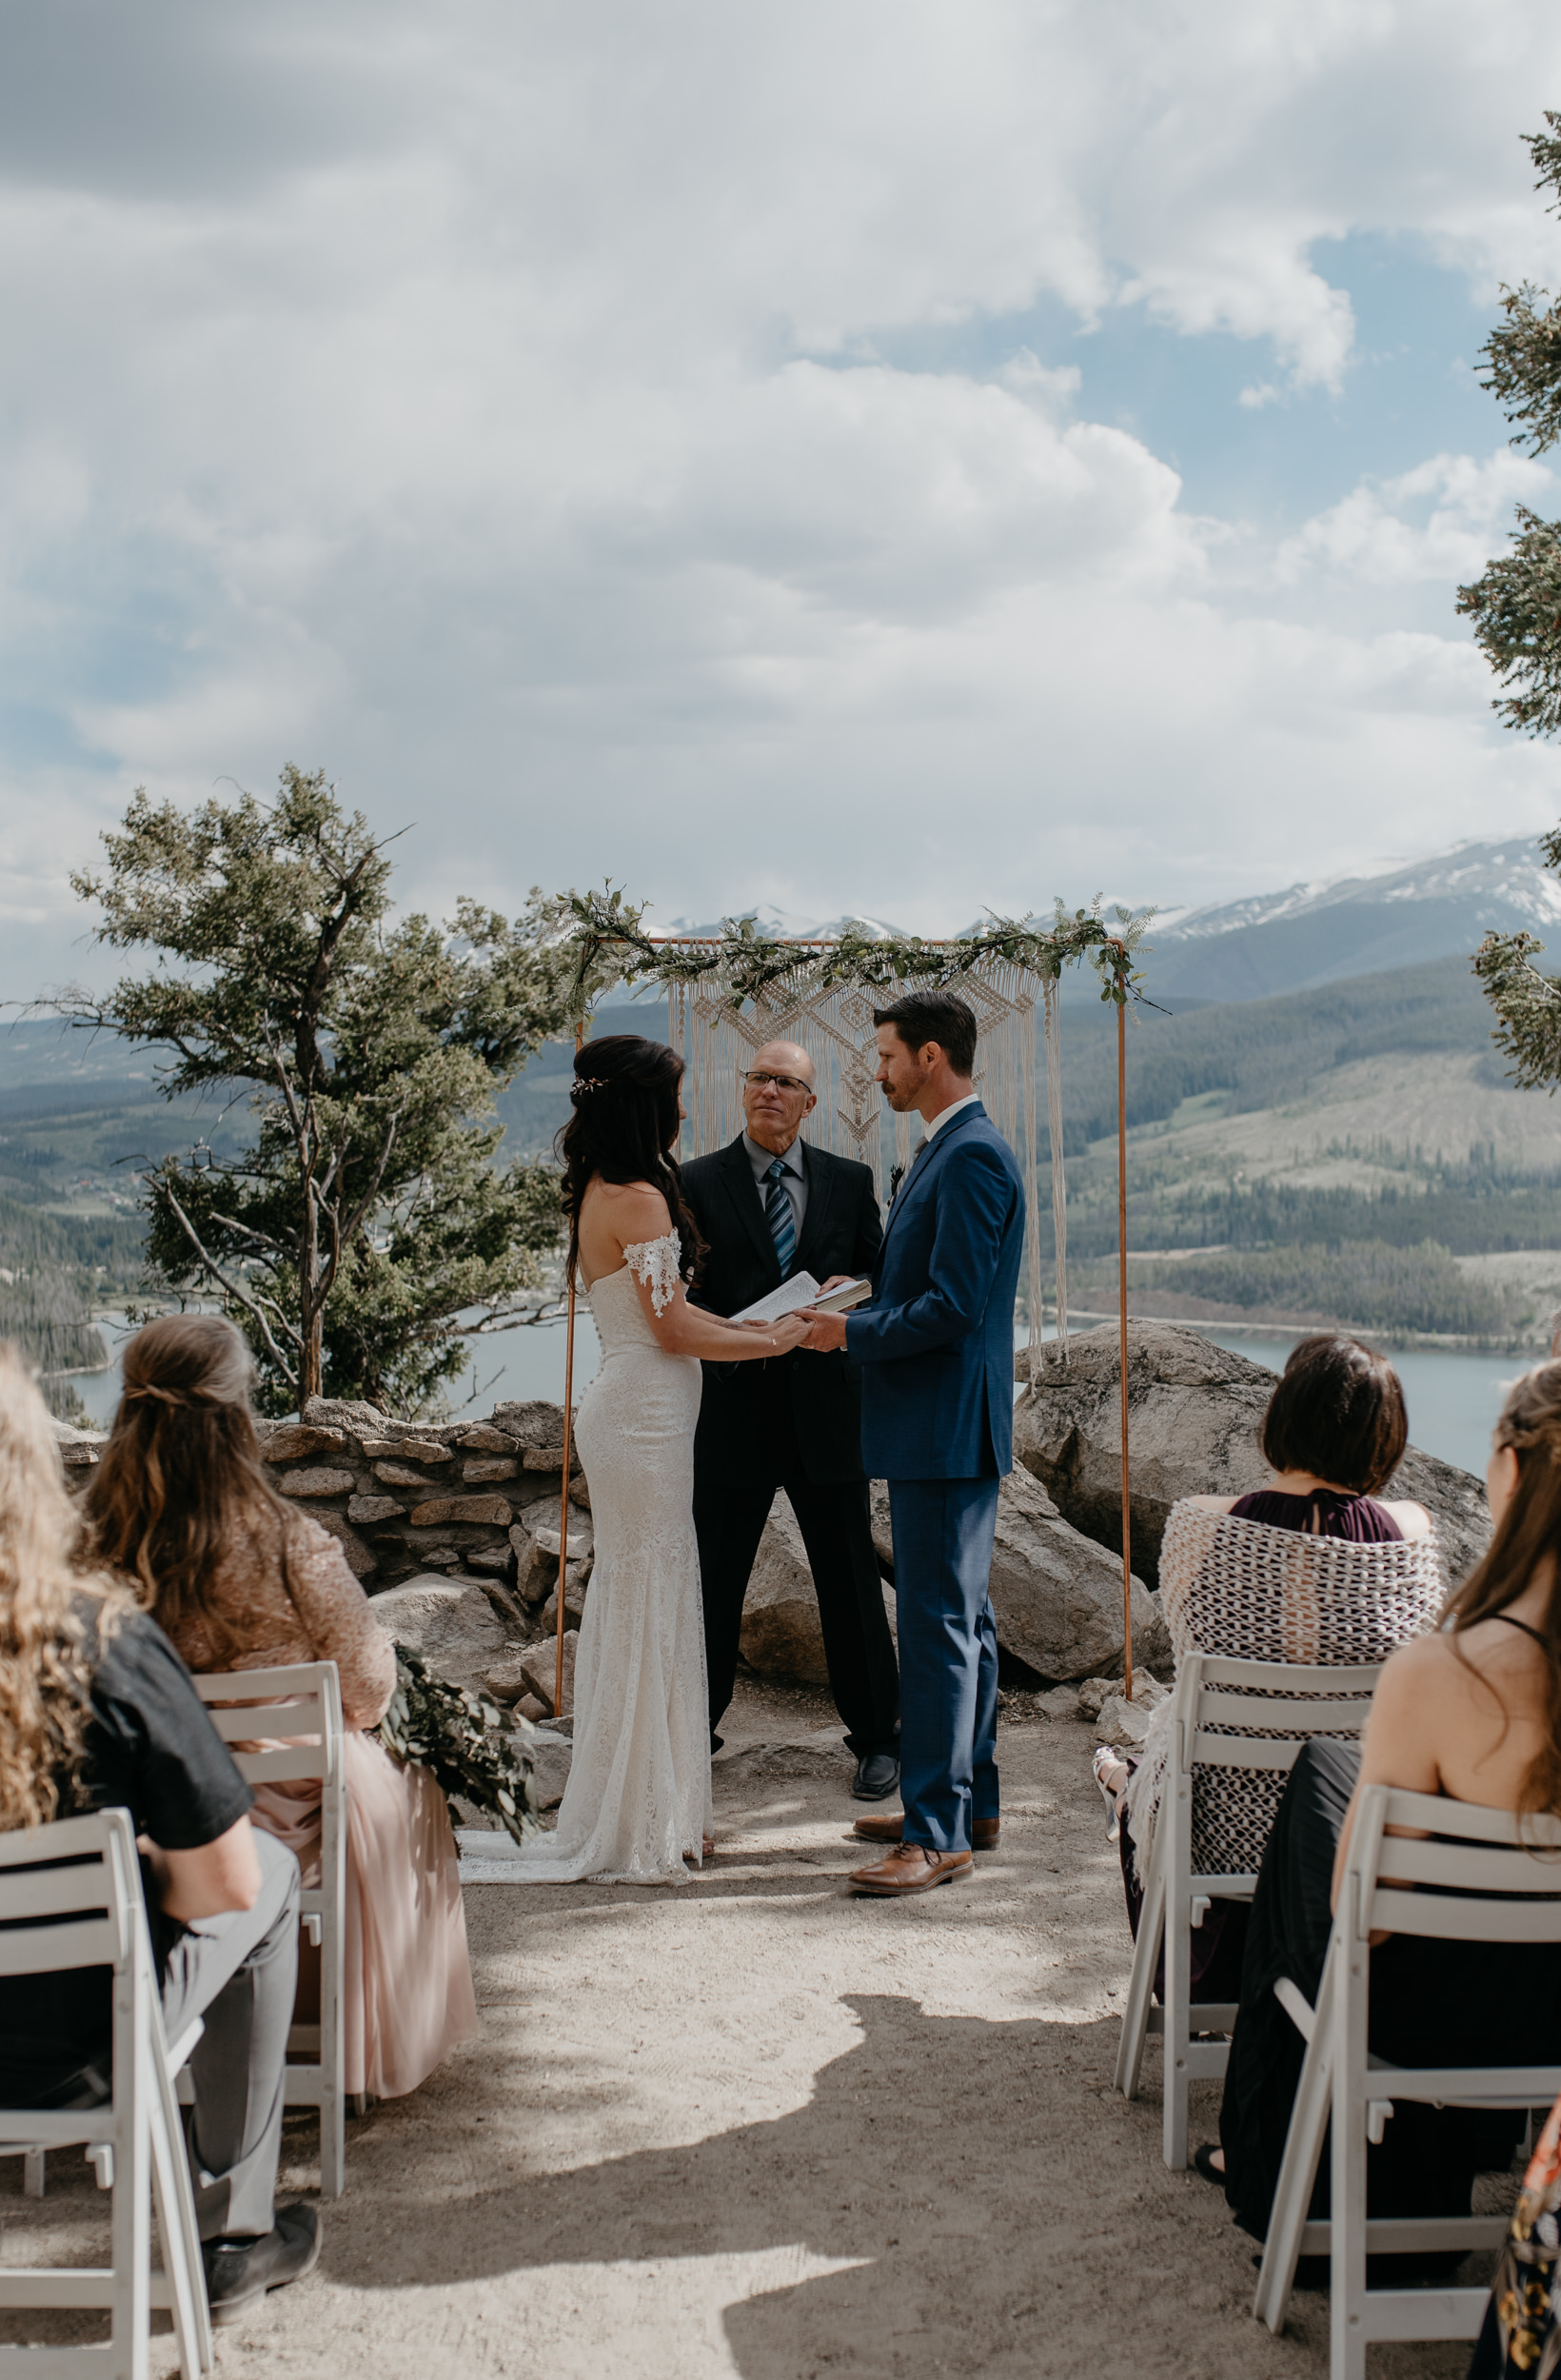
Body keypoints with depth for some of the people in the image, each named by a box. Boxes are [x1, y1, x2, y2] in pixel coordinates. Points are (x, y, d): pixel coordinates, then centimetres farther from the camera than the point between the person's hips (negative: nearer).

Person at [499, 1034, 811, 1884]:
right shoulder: (640, 1199, -17)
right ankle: (635, 1834, 7)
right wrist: (774, 1340, -5)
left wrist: (749, 1324, 15)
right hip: (646, 1416, -10)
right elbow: (673, 1329, -16)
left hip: (630, 1410, 10)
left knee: (633, 1604, 15)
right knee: (649, 1606, -2)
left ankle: (645, 1809, 25)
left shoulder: (601, 1194, 12)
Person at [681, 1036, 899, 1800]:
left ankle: (877, 1737, 23)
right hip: (733, 1413, -1)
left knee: (850, 1581, 9)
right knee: (710, 1584, 7)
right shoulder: (698, 1183, 0)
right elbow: (680, 1302, -4)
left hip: (825, 1411, 1)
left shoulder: (849, 1182, 7)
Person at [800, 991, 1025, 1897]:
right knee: (963, 1620, 16)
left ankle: (938, 1833, -2)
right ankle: (969, 1804, 26)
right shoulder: (951, 1150, 16)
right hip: (940, 1425, 11)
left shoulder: (974, 1156, -17)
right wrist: (852, 1314, 12)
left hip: (948, 1429, -11)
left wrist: (852, 1332, -13)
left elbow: (952, 1307, -22)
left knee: (941, 1625, -7)